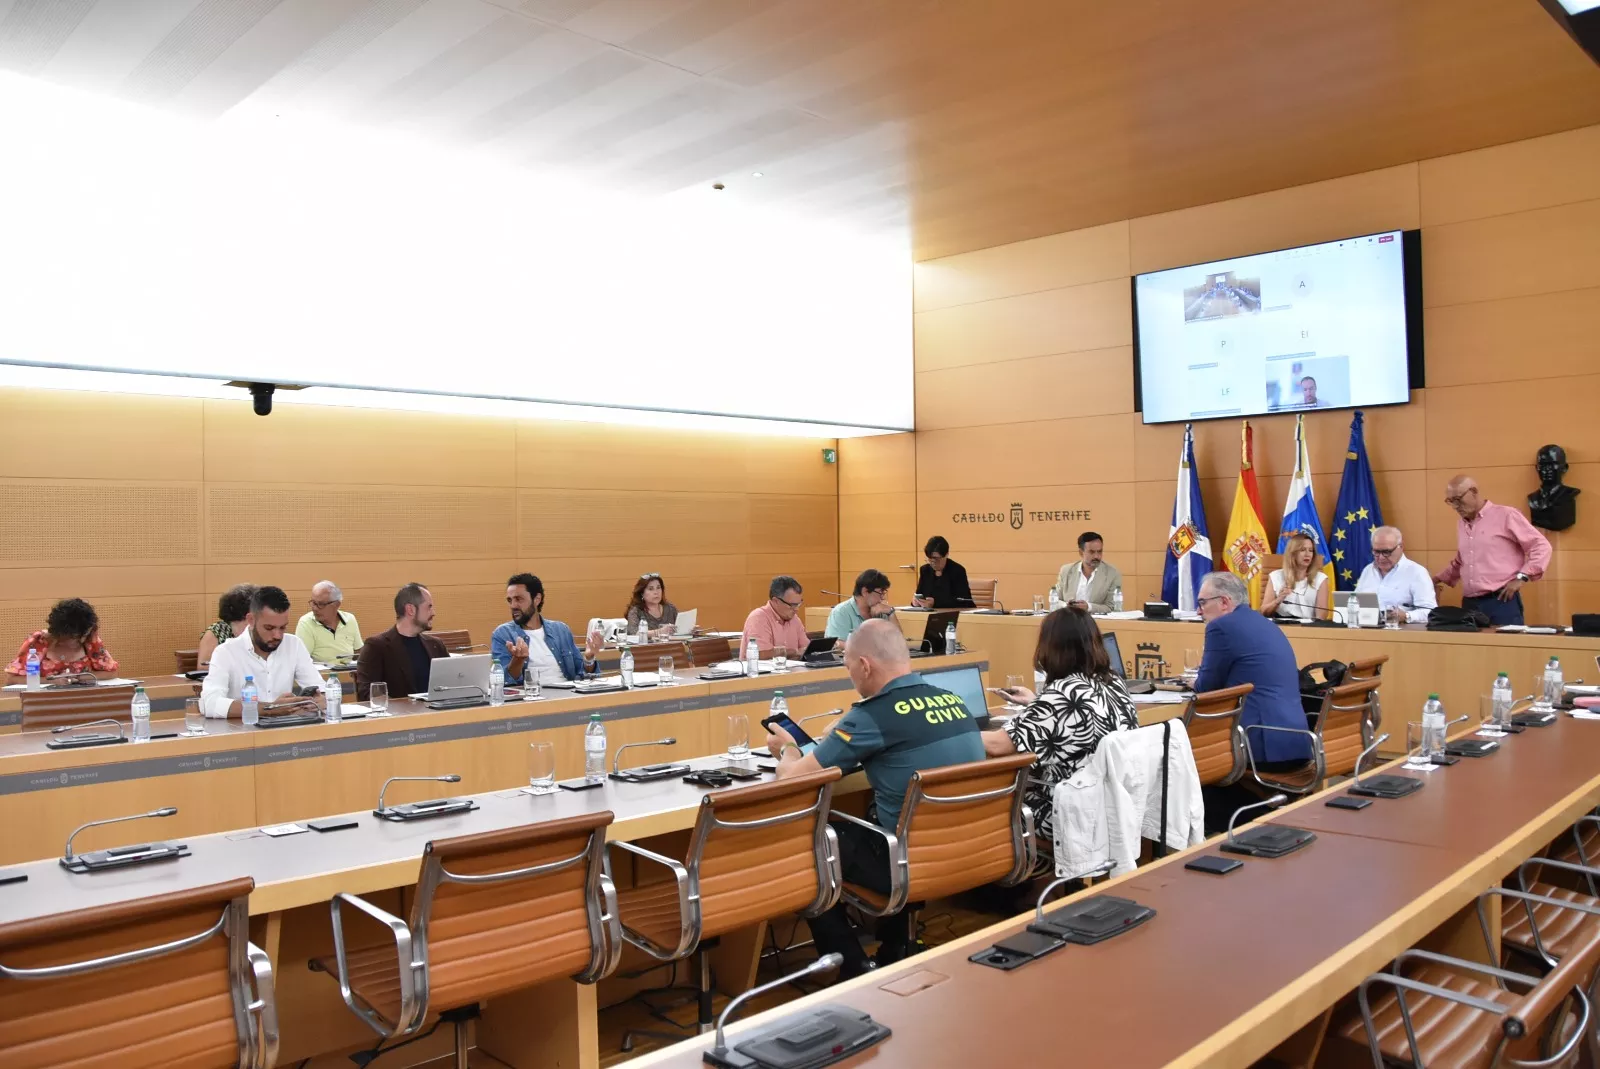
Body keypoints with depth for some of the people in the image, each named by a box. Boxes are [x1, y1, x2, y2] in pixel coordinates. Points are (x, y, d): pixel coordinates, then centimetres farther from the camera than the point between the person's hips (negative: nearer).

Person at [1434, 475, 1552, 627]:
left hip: (1501, 602, -6)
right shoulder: (1461, 524, 18)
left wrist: (1522, 577, -10)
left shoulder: (1505, 515, -2)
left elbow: (1541, 546, -2)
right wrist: (1439, 578, 24)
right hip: (1469, 604, 6)